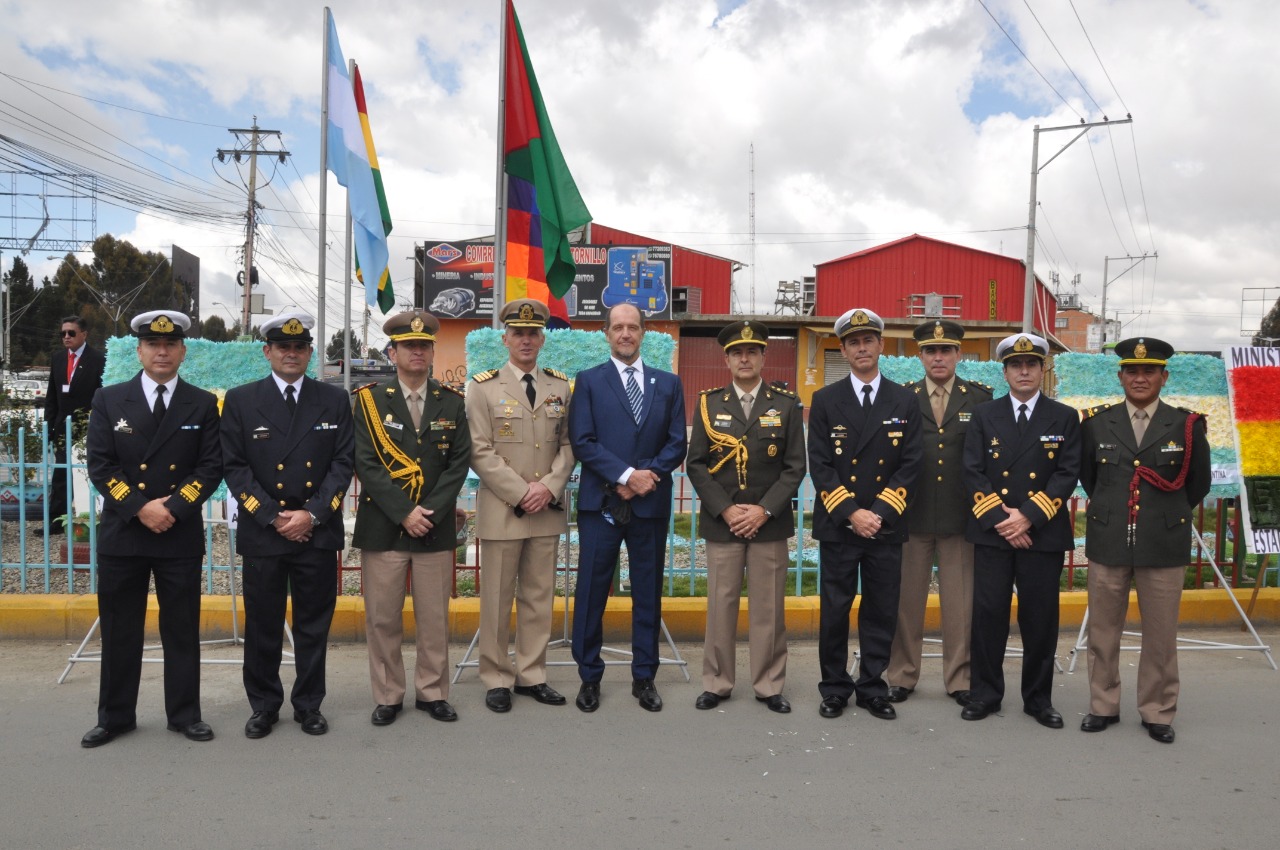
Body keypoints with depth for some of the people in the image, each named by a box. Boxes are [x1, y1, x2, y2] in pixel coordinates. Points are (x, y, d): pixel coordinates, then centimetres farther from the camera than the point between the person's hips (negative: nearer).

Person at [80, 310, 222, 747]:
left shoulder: (204, 404, 3)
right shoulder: (108, 399, 4)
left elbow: (211, 467, -3)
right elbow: (100, 466, -3)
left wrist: (172, 507, -14)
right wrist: (140, 508, -14)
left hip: (182, 535, 0)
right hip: (121, 532, 1)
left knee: (182, 629, 7)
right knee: (118, 629, 9)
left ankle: (184, 714, 19)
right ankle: (115, 715, 23)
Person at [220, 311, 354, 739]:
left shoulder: (334, 400, 6)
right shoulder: (240, 400, 4)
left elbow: (343, 464, 1)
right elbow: (234, 467, -1)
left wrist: (311, 515, -10)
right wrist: (274, 517, -10)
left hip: (318, 532, 1)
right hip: (262, 532, 0)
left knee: (314, 625, 8)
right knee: (262, 626, 8)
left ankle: (309, 705, 22)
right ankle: (264, 705, 24)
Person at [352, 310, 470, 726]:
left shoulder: (451, 402, 7)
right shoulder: (370, 400, 1)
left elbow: (459, 461, 2)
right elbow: (366, 464, -6)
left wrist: (431, 511, -10)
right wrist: (404, 513, -14)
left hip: (435, 527, 2)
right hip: (382, 527, -1)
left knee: (435, 617, 7)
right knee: (382, 618, 5)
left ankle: (432, 692, 22)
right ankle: (388, 695, 20)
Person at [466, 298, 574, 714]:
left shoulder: (561, 386, 9)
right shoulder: (483, 387, -2)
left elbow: (569, 444, 7)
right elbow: (480, 452, -7)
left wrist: (549, 486, -9)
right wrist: (521, 493, -14)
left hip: (547, 509, 4)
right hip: (501, 509, -3)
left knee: (540, 596, 9)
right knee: (497, 598, 4)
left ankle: (532, 675, 20)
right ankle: (497, 679, 16)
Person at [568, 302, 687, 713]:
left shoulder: (668, 383, 10)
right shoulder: (589, 381, 3)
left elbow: (677, 444, 5)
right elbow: (582, 442, -6)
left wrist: (648, 475, -11)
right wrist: (626, 475, -15)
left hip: (651, 503, 2)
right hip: (600, 503, -2)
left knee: (648, 592, 8)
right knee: (591, 592, 4)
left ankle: (644, 677, 20)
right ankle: (589, 676, 17)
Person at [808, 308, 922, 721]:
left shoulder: (905, 401, 5)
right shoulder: (825, 400, 2)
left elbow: (910, 465, 0)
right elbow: (820, 466, -4)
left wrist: (879, 513, -11)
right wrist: (851, 514, -13)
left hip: (886, 527, 1)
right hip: (837, 527, -1)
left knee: (882, 611, 7)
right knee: (834, 611, 5)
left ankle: (872, 688, 21)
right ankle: (835, 688, 19)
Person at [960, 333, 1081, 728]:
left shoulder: (1064, 418, 5)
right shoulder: (984, 415, 7)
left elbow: (1067, 474, -4)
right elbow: (973, 472, -1)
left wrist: (1028, 516, -14)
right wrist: (999, 518, -12)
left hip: (1044, 533, 0)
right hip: (991, 532, 0)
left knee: (1041, 618, 6)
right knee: (988, 615, 3)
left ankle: (1039, 698, 19)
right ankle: (985, 693, 15)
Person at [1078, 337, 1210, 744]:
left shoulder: (1187, 426, 0)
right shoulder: (1096, 423, 3)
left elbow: (1199, 484, 11)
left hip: (1164, 546, -1)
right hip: (1108, 543, 1)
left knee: (1161, 635, 6)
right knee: (1103, 631, 9)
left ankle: (1158, 712, 21)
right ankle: (1103, 706, 23)